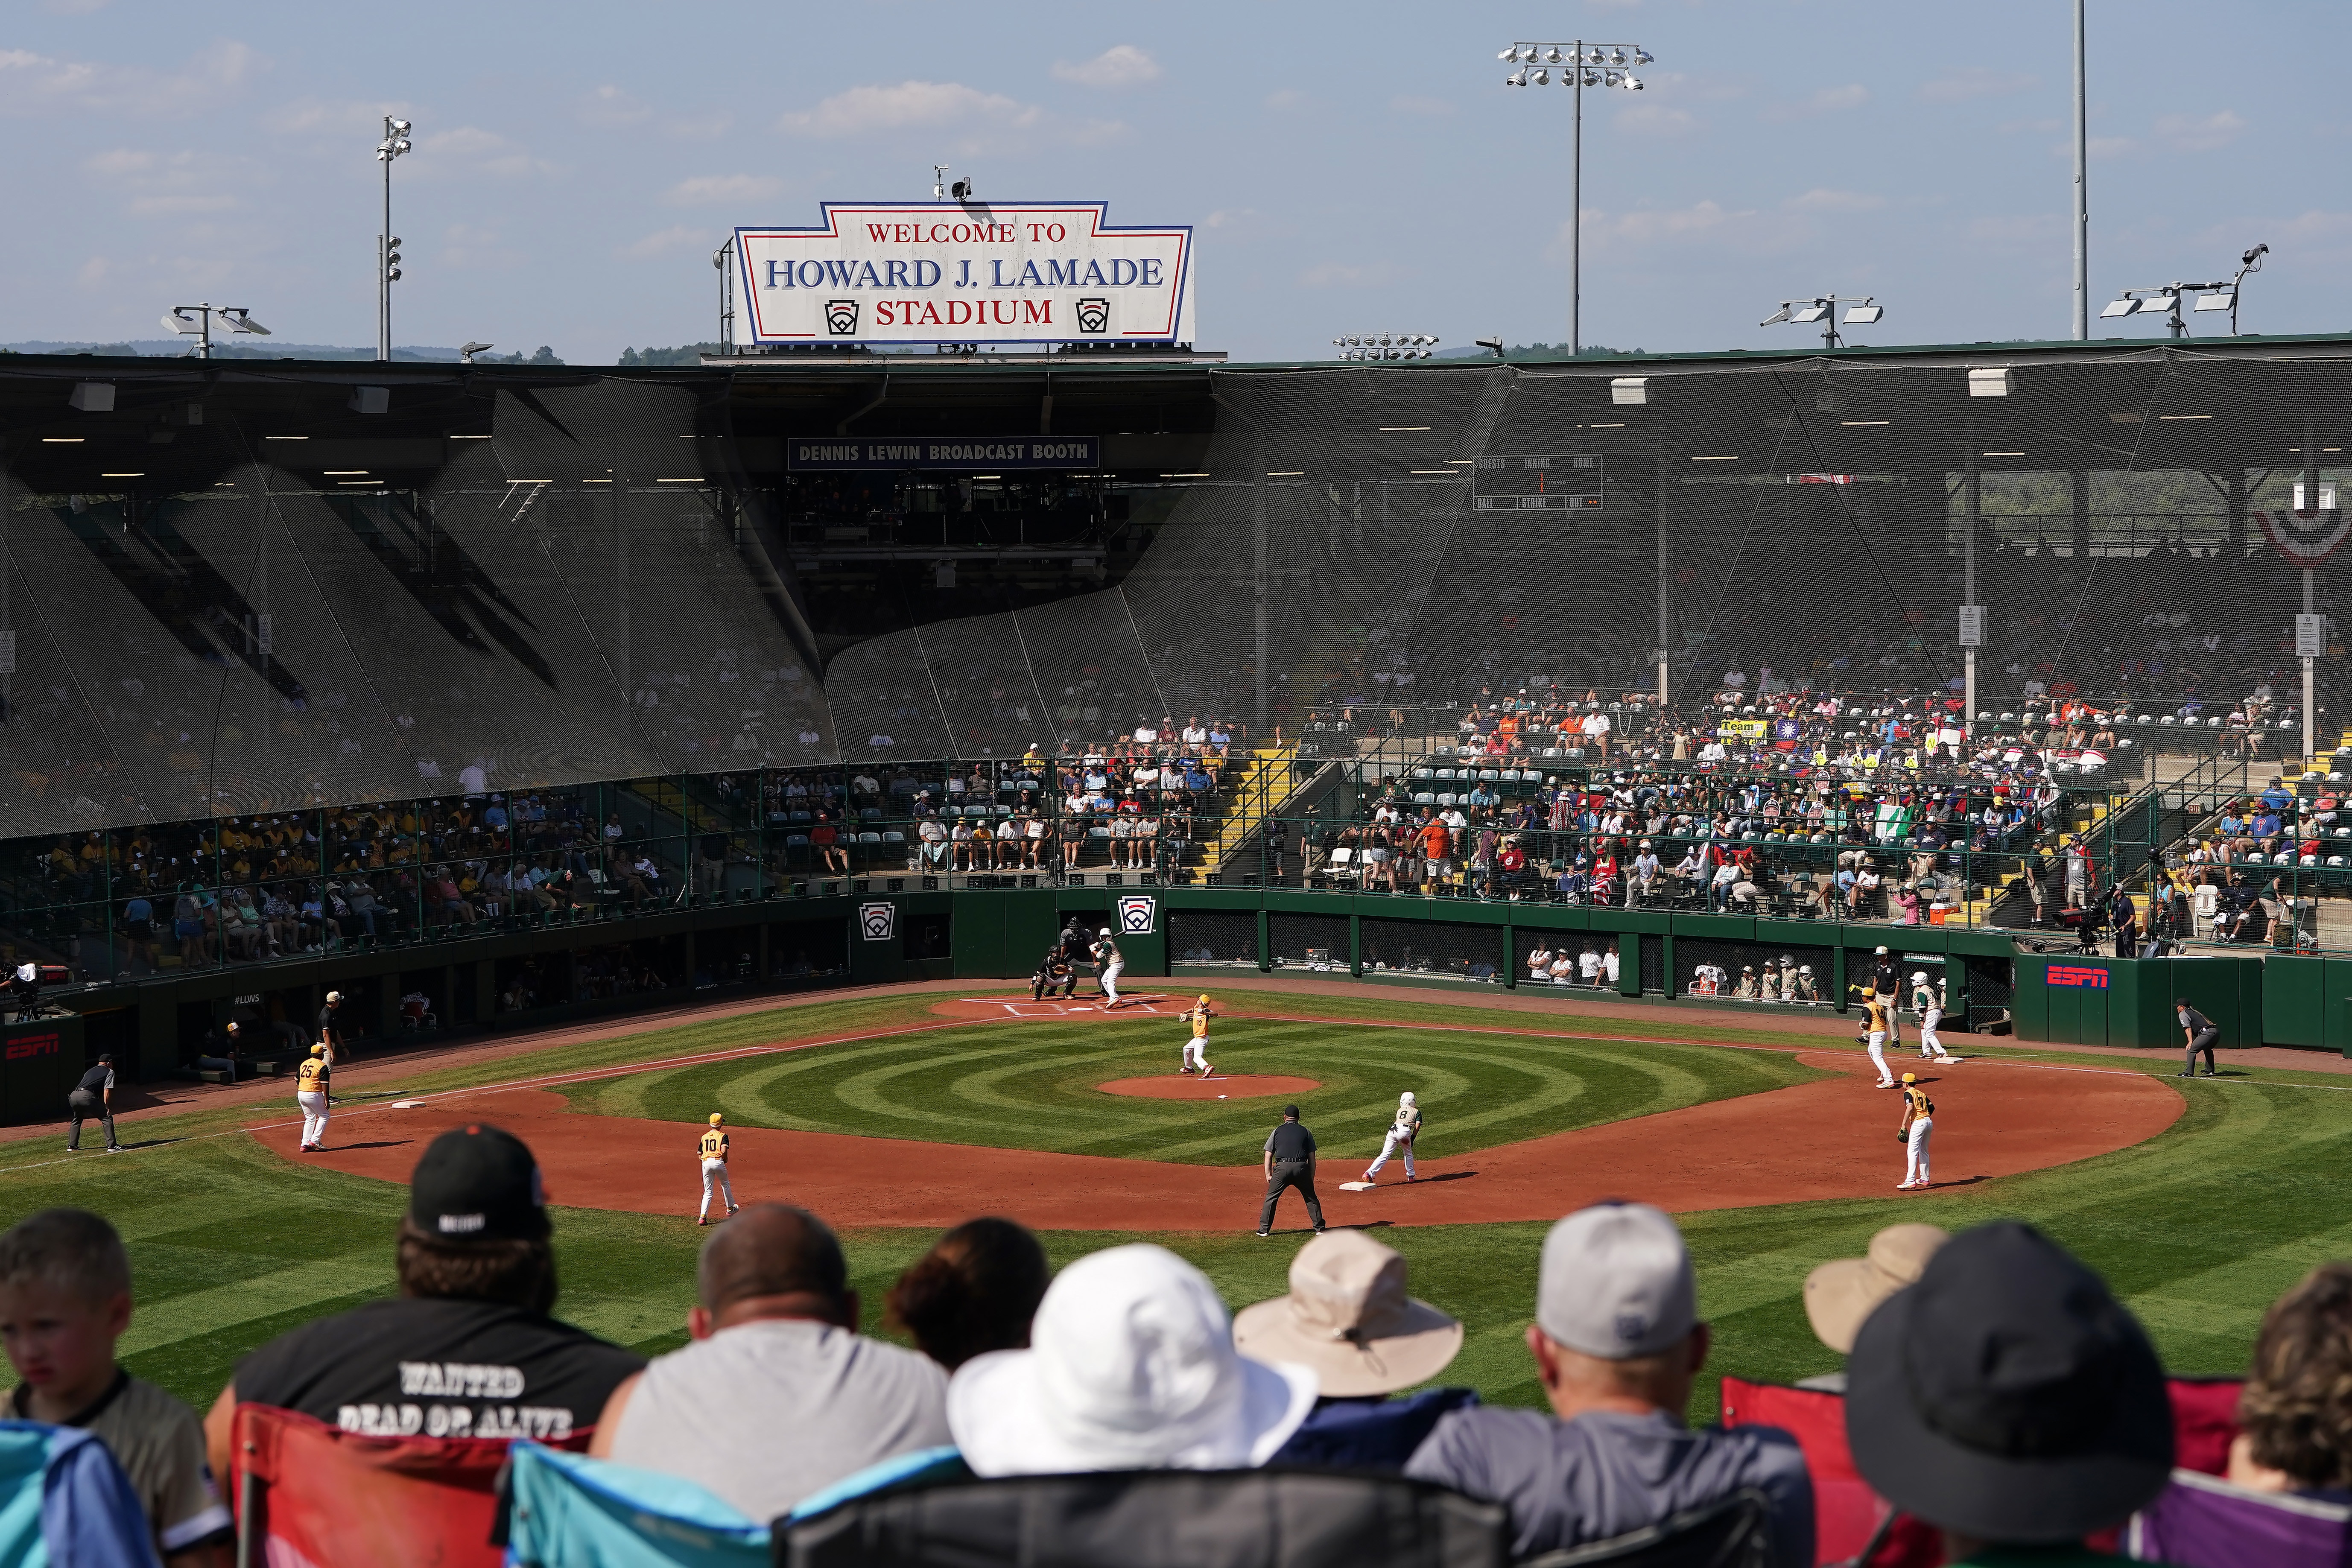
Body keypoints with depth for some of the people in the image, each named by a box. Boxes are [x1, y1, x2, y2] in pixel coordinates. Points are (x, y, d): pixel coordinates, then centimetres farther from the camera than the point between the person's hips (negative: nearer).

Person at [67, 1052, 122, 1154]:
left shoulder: (90, 1071, 36)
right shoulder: (109, 1072, 16)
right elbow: (107, 1092, 3)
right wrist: (107, 1108, 3)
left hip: (73, 1096, 7)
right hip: (86, 1096, -7)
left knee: (77, 1119, 31)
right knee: (107, 1117, 1)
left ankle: (72, 1146, 28)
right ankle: (111, 1145, -8)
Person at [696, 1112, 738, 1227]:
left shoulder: (704, 1137, 16)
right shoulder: (723, 1136, 2)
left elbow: (700, 1155, 13)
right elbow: (724, 1150, -14)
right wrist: (725, 1160, 4)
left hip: (706, 1162, 3)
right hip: (718, 1161, -3)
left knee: (708, 1192, 7)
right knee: (725, 1185, 24)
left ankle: (702, 1217, -8)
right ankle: (730, 1209, 39)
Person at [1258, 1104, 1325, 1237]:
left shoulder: (1277, 1132, 15)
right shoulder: (1306, 1132, 17)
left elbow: (1268, 1156, 12)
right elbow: (1312, 1158, 14)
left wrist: (1268, 1175, 14)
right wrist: (1311, 1178, 18)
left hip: (1282, 1167, -1)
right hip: (1302, 1168, 1)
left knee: (1271, 1198, 11)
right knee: (1311, 1198, 14)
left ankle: (1264, 1230, 10)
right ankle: (1319, 1229, 13)